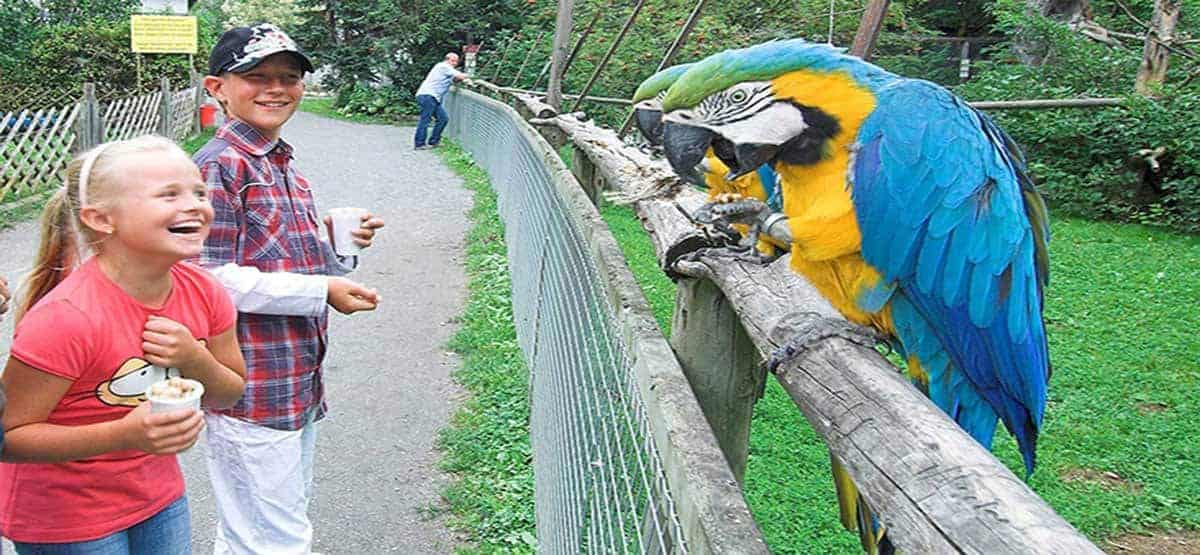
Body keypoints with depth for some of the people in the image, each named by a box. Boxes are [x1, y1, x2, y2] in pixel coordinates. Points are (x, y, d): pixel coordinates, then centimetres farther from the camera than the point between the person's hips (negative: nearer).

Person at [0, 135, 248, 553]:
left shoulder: (203, 292, -10)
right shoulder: (67, 318, -29)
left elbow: (228, 395, 2)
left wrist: (194, 360, -19)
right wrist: (124, 434, -34)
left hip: (158, 494, 6)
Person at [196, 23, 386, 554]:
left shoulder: (284, 168, 15)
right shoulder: (219, 166, -13)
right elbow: (212, 279, -18)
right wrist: (322, 290, -18)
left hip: (298, 384, 9)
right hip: (251, 389, -9)